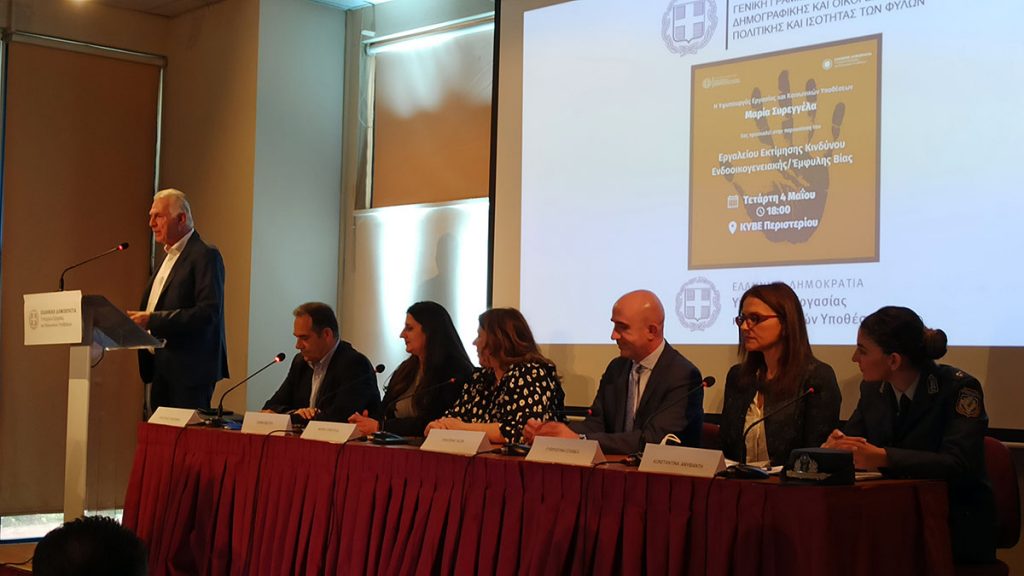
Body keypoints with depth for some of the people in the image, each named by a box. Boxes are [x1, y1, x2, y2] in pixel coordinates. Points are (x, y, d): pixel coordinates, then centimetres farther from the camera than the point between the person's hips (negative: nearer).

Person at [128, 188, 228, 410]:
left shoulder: (205, 256, -10)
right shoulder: (169, 257, 19)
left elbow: (208, 313, -21)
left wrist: (152, 320, -22)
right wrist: (138, 321, 4)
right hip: (161, 370, 9)